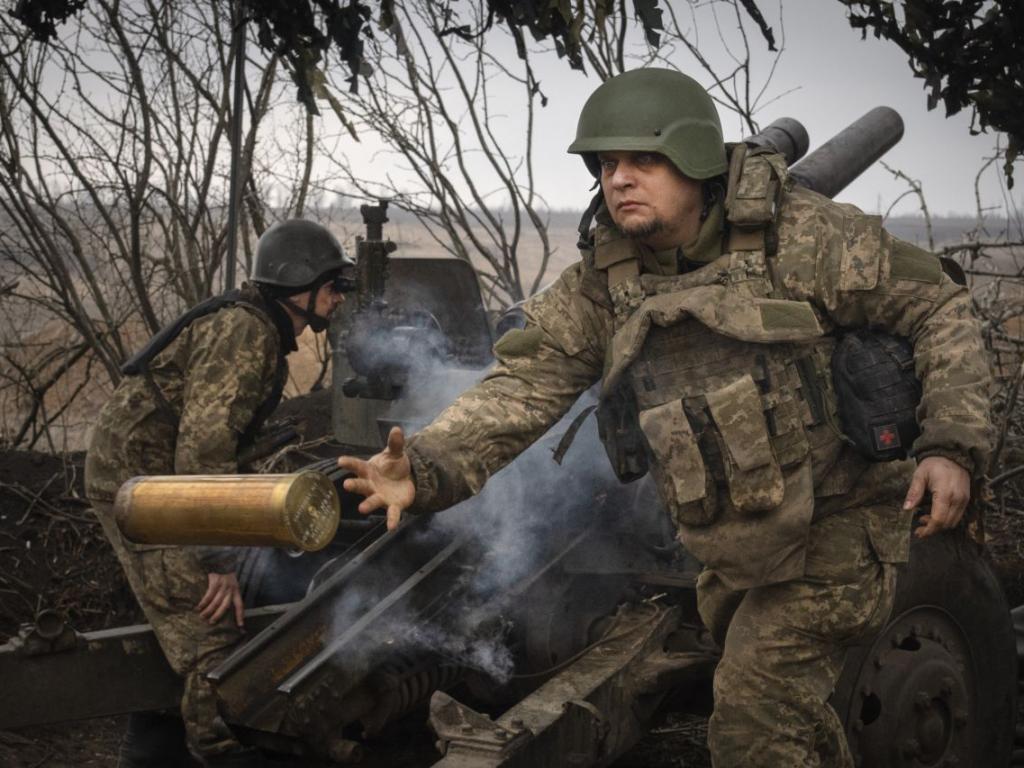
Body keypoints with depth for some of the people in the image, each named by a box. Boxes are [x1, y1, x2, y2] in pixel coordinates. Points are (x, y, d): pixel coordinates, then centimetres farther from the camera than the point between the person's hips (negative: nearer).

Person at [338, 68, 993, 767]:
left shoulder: (801, 234, -16)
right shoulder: (600, 284, -3)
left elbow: (938, 307, -10)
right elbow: (525, 384, -12)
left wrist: (953, 445, -22)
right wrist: (427, 468, -29)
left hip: (830, 534, -6)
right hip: (734, 553, 6)